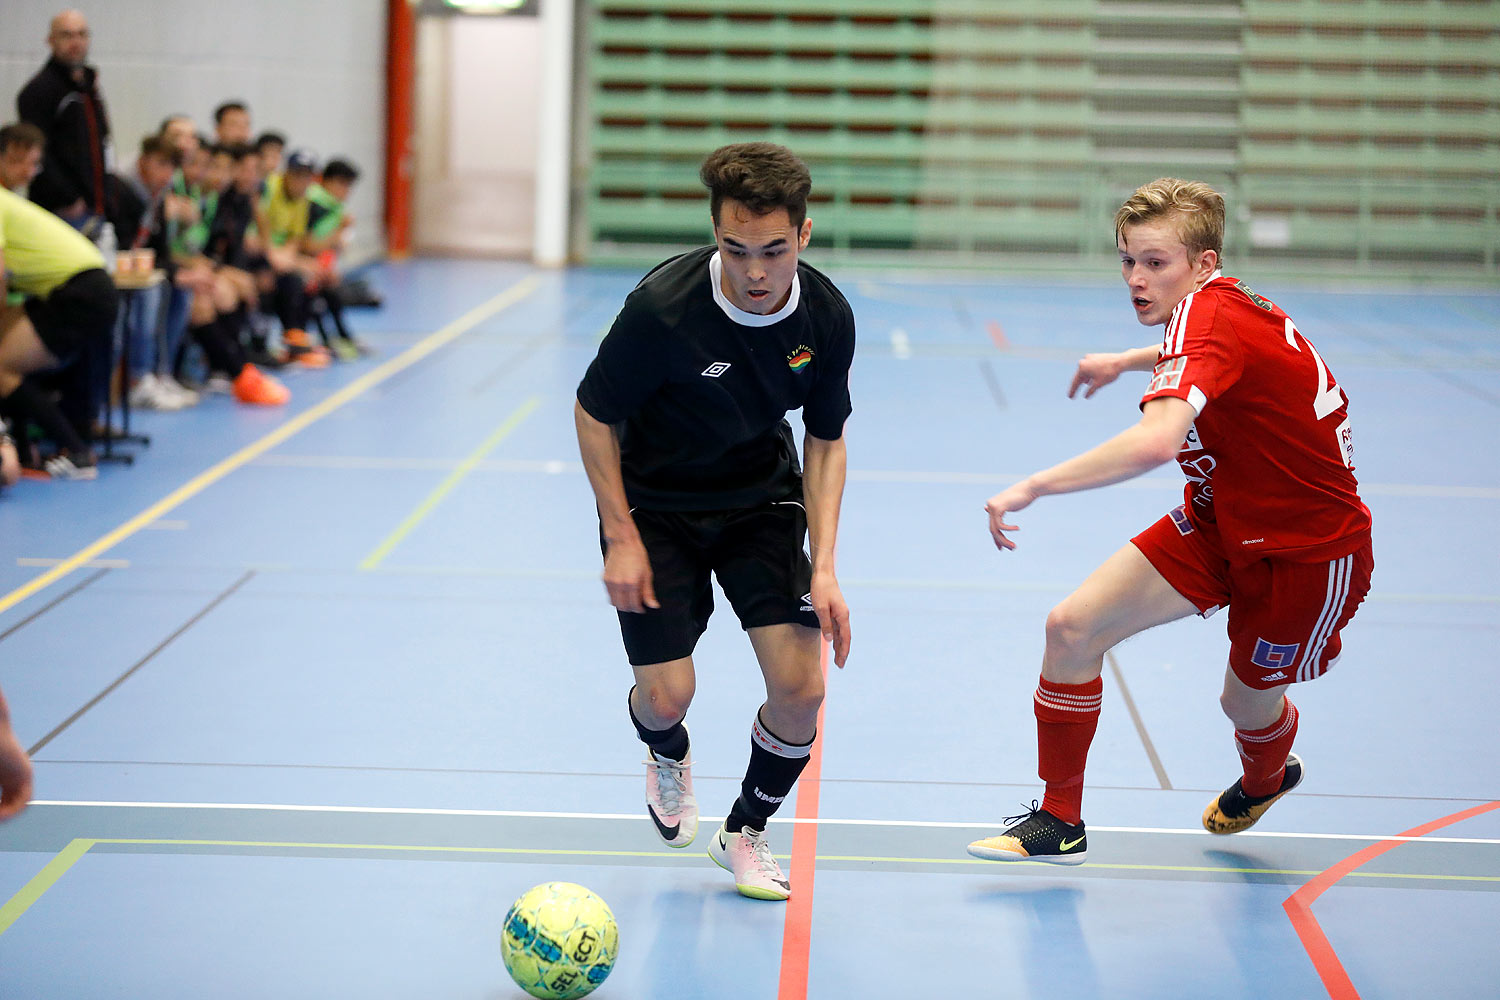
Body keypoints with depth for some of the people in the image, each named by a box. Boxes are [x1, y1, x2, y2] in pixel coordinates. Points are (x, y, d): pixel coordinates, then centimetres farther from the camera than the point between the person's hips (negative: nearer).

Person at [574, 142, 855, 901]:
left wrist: (824, 567, -11)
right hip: (654, 502, -3)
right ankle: (668, 758, 32)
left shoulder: (827, 317, -17)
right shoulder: (663, 305, -29)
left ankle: (747, 832, 19)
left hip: (762, 496, 3)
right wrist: (620, 539, -15)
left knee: (800, 688, -10)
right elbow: (594, 412, -14)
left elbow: (826, 440, -3)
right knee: (666, 695, -9)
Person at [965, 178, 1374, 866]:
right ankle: (1059, 822, 5)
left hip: (1308, 548, -8)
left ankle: (1265, 778, 54)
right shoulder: (1222, 306, -4)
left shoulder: (1208, 315, -30)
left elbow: (1156, 441, -49)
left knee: (1248, 703, 14)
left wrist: (1031, 487, -46)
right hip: (1220, 522, 8)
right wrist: (1128, 362, 28)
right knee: (1071, 627, -7)